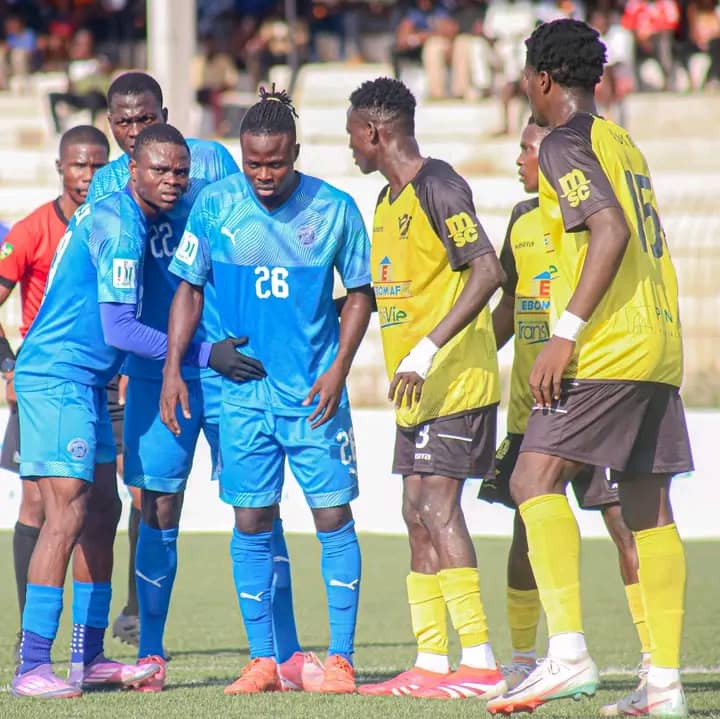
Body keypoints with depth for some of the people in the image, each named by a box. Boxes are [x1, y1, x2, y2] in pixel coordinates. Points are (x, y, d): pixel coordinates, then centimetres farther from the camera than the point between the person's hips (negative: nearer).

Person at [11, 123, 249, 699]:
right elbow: (118, 329, -19)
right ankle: (31, 667, -17)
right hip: (57, 378, -11)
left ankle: (88, 658, 17)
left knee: (102, 510, 12)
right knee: (67, 513, -15)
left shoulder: (112, 215, 12)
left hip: (84, 383, 11)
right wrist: (203, 355, -15)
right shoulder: (120, 228, -17)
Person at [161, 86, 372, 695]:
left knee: (333, 515, -3)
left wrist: (339, 368, -5)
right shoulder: (215, 205, -2)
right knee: (252, 523, 3)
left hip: (315, 392, -1)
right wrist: (173, 369, 0)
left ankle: (340, 658, 4)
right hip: (243, 390, 1)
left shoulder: (334, 208, -4)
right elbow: (189, 287, 7)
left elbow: (360, 292, 5)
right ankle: (263, 660, 10)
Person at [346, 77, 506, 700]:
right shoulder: (389, 199, 16)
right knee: (418, 515, 7)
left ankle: (481, 664, -15)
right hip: (418, 388, 10)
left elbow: (487, 271, -22)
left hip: (456, 380, -10)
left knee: (437, 509, -14)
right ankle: (430, 664, 10)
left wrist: (426, 352, -26)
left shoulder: (438, 186, -13)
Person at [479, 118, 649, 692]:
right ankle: (522, 659, 17)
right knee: (527, 525, 7)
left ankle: (653, 657, -5)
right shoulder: (522, 219, 14)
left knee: (625, 522, -9)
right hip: (530, 404, 6)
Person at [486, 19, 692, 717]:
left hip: (609, 347, -9)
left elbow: (610, 231, -20)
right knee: (647, 507, 8)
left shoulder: (566, 143, -6)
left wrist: (566, 333, -22)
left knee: (534, 478, -14)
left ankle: (568, 652, -26)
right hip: (660, 345, 9)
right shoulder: (624, 144, 21)